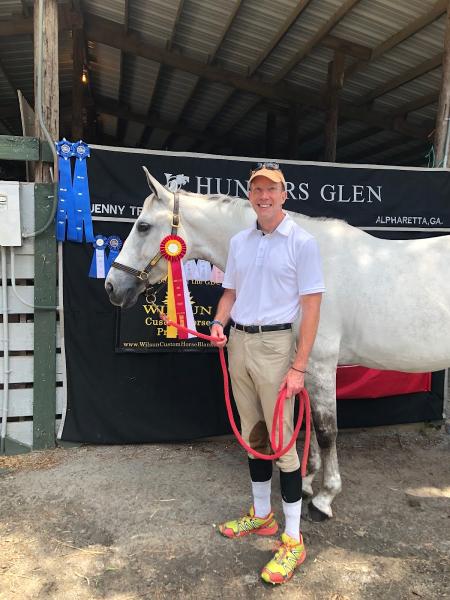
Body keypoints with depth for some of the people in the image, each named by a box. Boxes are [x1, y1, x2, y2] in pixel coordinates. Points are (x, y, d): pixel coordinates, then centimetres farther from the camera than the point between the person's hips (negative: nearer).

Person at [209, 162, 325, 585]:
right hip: (237, 344, 6)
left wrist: (298, 368, -16)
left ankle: (293, 540, 14)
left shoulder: (301, 242, -8)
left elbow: (310, 307, -11)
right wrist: (218, 322, -4)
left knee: (282, 441, -2)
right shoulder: (238, 241, 10)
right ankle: (261, 516, 34)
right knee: (252, 436, 16)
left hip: (274, 345, -6)